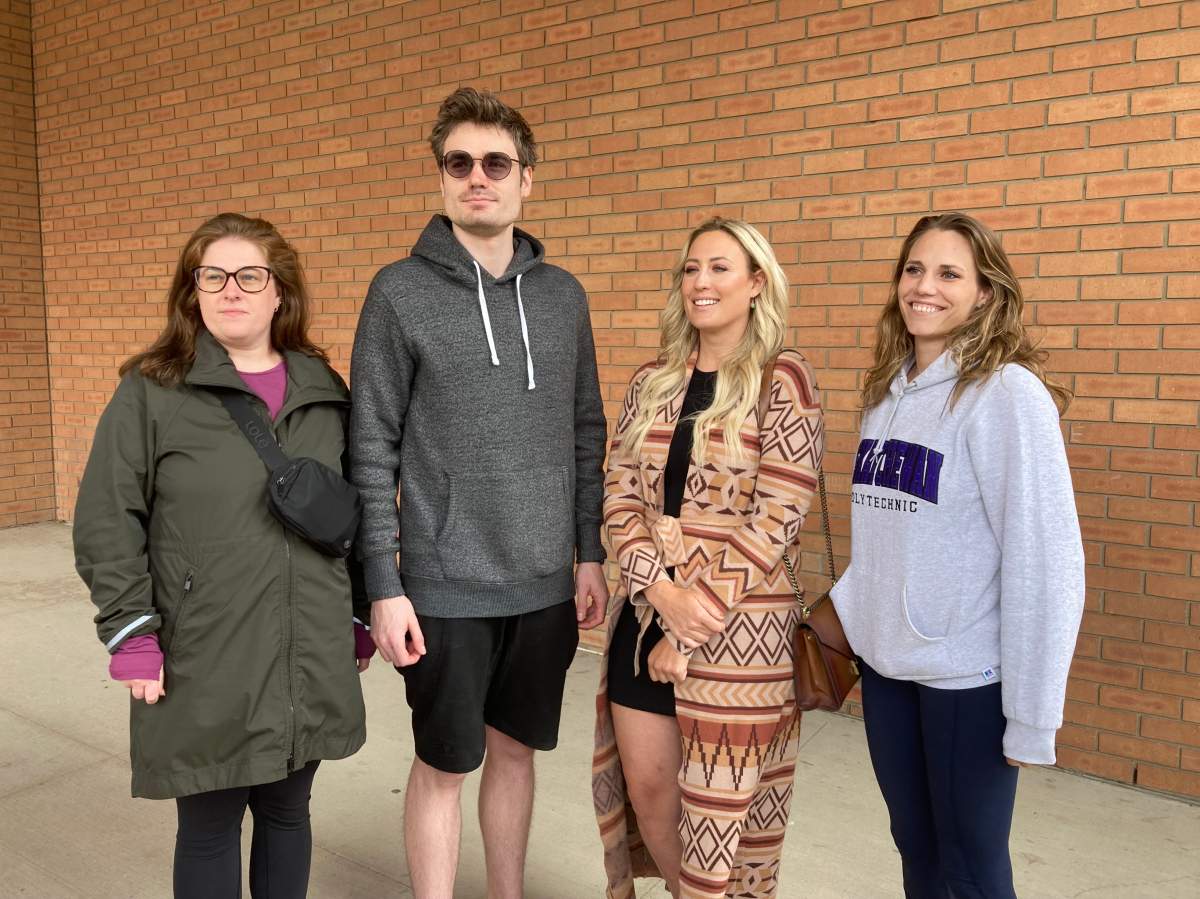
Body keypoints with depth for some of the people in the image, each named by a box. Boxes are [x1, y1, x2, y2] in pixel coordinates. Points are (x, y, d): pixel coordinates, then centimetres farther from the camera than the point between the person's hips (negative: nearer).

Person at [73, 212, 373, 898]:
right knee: (210, 827, 11)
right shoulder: (151, 393, -4)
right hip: (204, 669, -3)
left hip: (312, 667, 3)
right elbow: (107, 522, -5)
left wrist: (361, 619, 12)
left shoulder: (326, 395, 6)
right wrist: (131, 634, -9)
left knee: (287, 813, 17)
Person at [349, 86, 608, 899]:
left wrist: (590, 554, 6)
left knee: (516, 750, 18)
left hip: (547, 582, 4)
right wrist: (384, 586, -10)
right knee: (445, 766, 9)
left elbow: (585, 432, 9)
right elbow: (373, 448, -7)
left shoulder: (562, 294, 6)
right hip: (447, 586, -4)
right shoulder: (401, 291, -6)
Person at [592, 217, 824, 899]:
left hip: (738, 622, -5)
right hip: (644, 613, 5)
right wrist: (661, 588, -13)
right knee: (646, 789, 13)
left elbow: (776, 517, -13)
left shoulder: (784, 380, -7)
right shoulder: (652, 383, 8)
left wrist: (691, 632, -14)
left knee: (722, 802, 8)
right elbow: (619, 495, 4)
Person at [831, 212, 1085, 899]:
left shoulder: (1007, 394, -15)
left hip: (967, 674, -6)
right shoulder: (887, 390, 6)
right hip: (885, 662, 6)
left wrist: (1032, 714, -17)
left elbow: (1045, 561, -18)